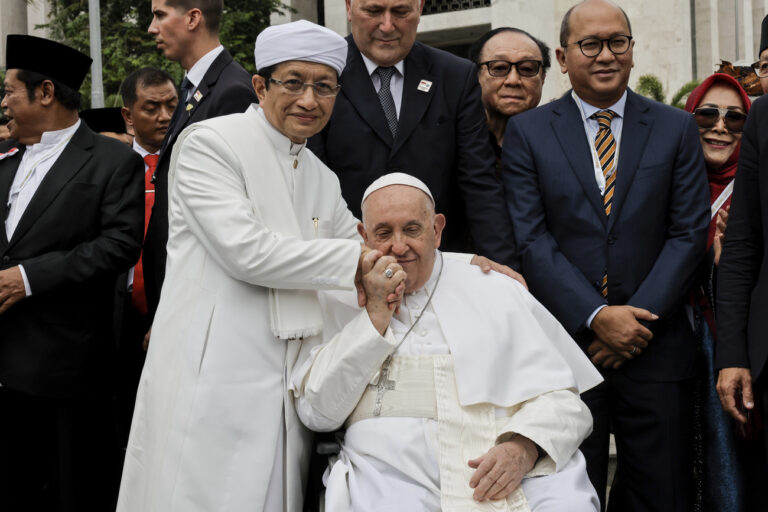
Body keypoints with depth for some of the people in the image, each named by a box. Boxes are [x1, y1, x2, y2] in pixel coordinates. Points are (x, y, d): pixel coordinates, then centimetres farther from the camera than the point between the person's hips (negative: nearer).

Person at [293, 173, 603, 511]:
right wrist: (377, 313, -2)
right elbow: (317, 413, 2)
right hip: (396, 473, 0)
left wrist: (524, 448, -12)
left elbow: (558, 398, 10)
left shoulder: (497, 292, 15)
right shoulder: (339, 303, 14)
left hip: (510, 474, 1)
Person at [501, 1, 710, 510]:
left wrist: (639, 317, -10)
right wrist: (596, 317, -13)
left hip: (656, 348, 1)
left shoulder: (676, 129, 8)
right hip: (564, 346, -1)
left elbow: (689, 232, 1)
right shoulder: (527, 132, 4)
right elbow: (531, 239, -4)